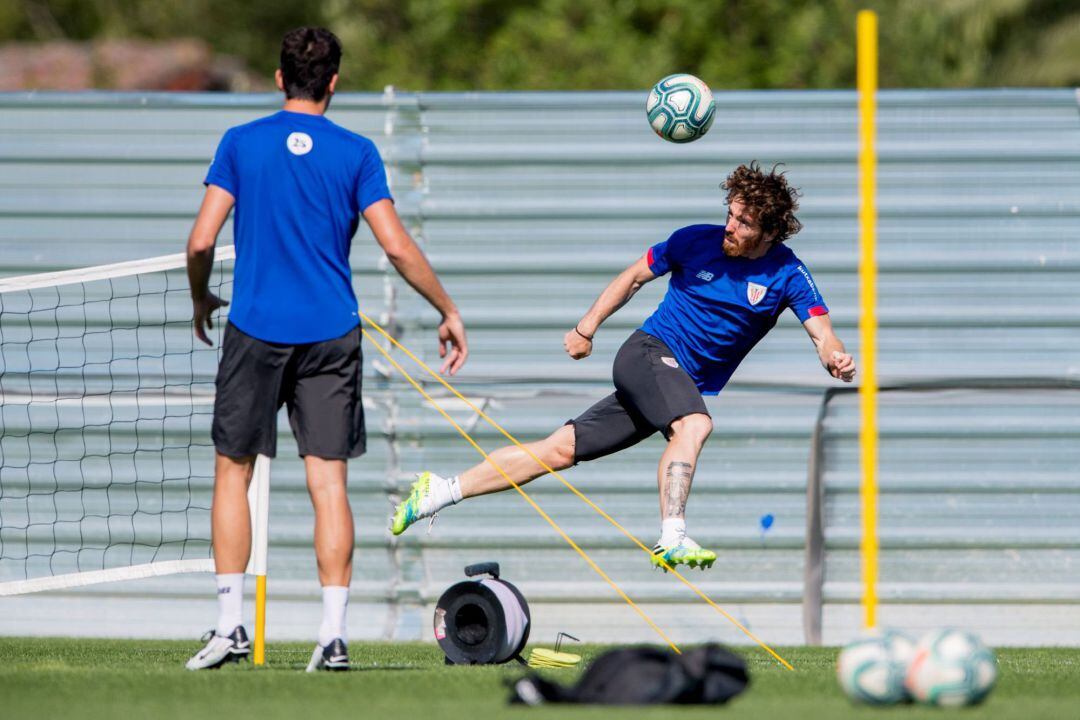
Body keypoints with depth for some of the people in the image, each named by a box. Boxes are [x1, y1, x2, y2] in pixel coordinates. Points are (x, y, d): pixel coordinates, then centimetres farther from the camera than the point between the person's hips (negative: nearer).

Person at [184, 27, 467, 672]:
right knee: (329, 481, 1)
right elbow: (397, 246, -5)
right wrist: (449, 313, 5)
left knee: (234, 472, 11)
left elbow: (201, 241, -5)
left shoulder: (242, 143, -1)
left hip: (256, 329, 0)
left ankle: (230, 624, 5)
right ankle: (334, 634, -6)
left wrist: (201, 300, 14)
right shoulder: (356, 153, -1)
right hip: (332, 331, 0)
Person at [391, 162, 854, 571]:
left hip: (690, 387, 2)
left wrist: (834, 357, -38)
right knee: (694, 424, -35)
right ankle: (672, 539, -43)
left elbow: (821, 331, -15)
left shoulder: (787, 275, -5)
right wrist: (587, 328, 9)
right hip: (647, 352, -2)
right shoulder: (695, 242, -5)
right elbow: (635, 276, 10)